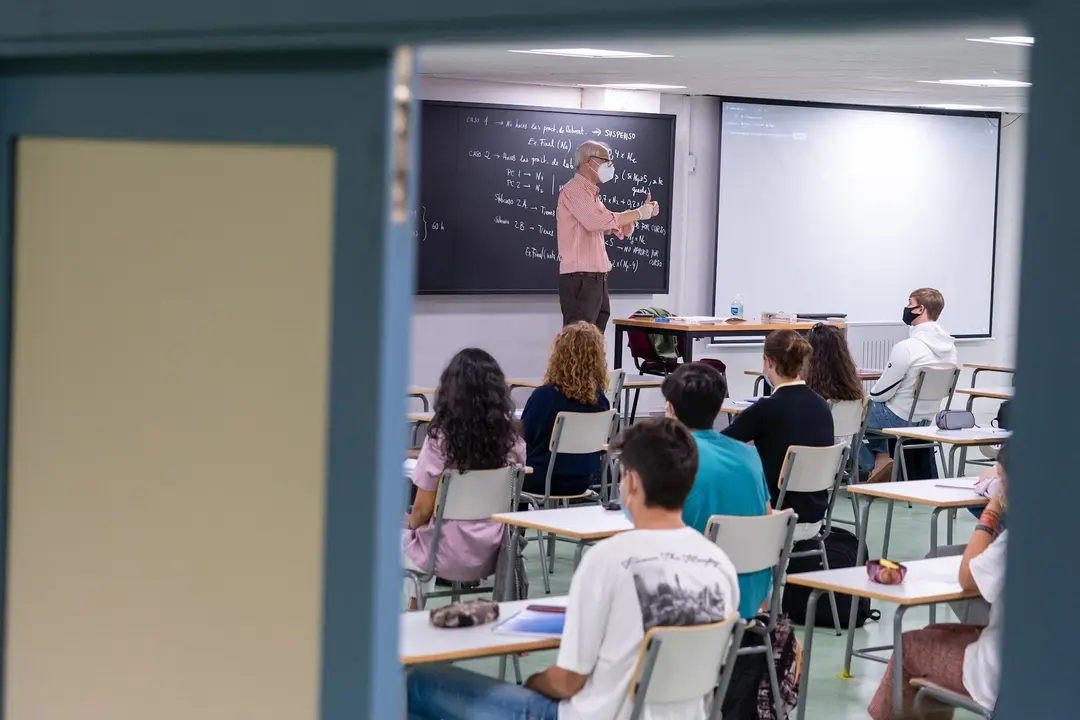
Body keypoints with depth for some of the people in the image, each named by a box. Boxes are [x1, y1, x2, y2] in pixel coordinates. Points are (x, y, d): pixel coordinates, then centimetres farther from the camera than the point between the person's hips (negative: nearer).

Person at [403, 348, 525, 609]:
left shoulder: (441, 438, -20)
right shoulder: (513, 438, -9)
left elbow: (423, 509, -14)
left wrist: (412, 525, 8)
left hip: (451, 556, -4)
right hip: (494, 554, 4)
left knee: (406, 539, 30)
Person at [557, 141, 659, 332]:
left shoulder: (591, 194, 21)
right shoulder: (574, 190, -8)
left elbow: (620, 230, 24)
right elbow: (596, 221, -24)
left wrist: (642, 211, 8)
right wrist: (638, 213, -15)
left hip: (596, 280, 10)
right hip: (580, 279, -10)